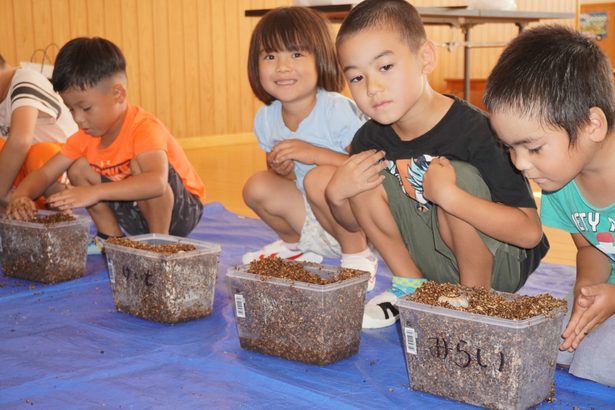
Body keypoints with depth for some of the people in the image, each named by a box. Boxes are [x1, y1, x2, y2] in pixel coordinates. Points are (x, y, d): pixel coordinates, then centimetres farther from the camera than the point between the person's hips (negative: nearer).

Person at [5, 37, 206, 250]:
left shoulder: (144, 128, -29)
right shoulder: (85, 136, -4)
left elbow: (157, 182, -47)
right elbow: (44, 174, -4)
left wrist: (95, 192, -53)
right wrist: (21, 196, -27)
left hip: (182, 211, -7)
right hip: (137, 216, 7)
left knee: (139, 165, -33)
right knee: (79, 169, -5)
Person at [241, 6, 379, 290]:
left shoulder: (338, 110, -21)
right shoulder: (266, 118, -1)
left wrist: (316, 153, -33)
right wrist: (280, 171, -14)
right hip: (310, 223, 6)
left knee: (318, 179, -31)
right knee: (257, 187, -11)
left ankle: (358, 256, -10)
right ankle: (294, 245, 17)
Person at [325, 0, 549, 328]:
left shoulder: (473, 129, -26)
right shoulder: (370, 139, -7)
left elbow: (530, 232, -28)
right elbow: (356, 223, 8)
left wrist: (447, 194, -38)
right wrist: (337, 193, -15)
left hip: (502, 264, -5)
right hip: (435, 263, 5)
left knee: (458, 176, -30)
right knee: (365, 180, -11)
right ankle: (411, 285, 3)